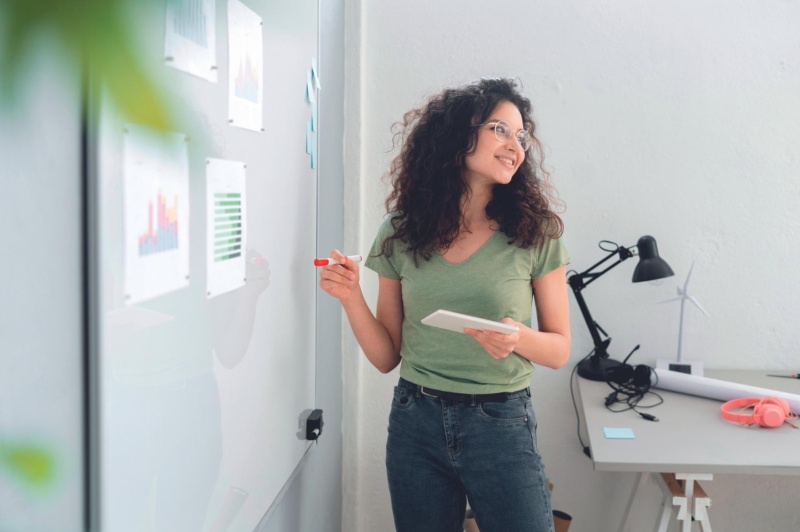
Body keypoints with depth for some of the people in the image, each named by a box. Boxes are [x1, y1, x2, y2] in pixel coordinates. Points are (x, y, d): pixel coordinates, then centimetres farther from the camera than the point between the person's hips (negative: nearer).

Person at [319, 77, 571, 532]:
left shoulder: (536, 233, -5)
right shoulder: (400, 234, 0)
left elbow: (559, 350, 0)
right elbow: (387, 357, 3)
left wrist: (518, 338, -20)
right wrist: (352, 297, -12)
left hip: (500, 425, -1)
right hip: (416, 425, 2)